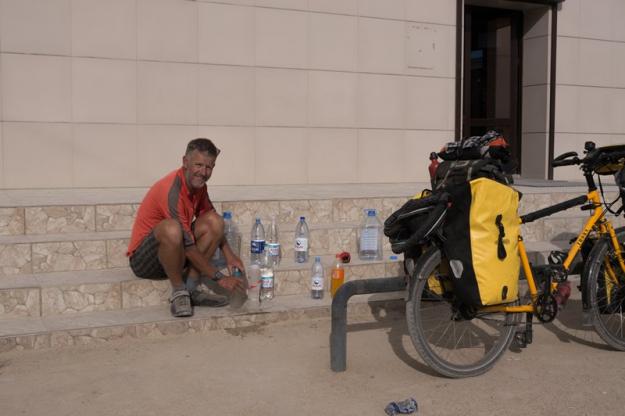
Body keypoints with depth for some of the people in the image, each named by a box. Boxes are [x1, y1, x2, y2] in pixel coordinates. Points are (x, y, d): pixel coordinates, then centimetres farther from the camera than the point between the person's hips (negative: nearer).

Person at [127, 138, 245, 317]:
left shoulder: (198, 184, -1)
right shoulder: (172, 190, -27)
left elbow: (212, 222, 14)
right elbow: (188, 246, -27)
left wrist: (229, 254, 0)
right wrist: (219, 278, -24)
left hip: (172, 252, 8)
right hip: (143, 259, -8)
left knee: (215, 221, -8)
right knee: (171, 228, -38)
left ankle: (192, 285, -10)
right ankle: (178, 291, -17)